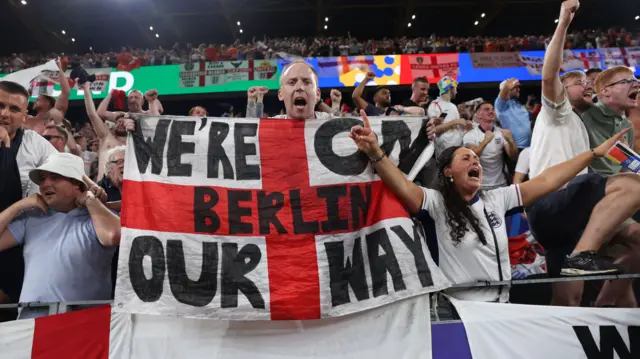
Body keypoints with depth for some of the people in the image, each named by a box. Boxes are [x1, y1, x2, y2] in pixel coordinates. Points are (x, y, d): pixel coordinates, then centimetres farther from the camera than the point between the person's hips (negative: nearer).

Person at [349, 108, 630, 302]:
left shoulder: (496, 199, 8)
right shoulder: (437, 203, -8)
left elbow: (546, 181, 8)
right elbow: (404, 188, -26)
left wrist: (594, 153, 8)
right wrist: (374, 152, -41)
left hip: (501, 304, 5)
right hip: (459, 309, -5)